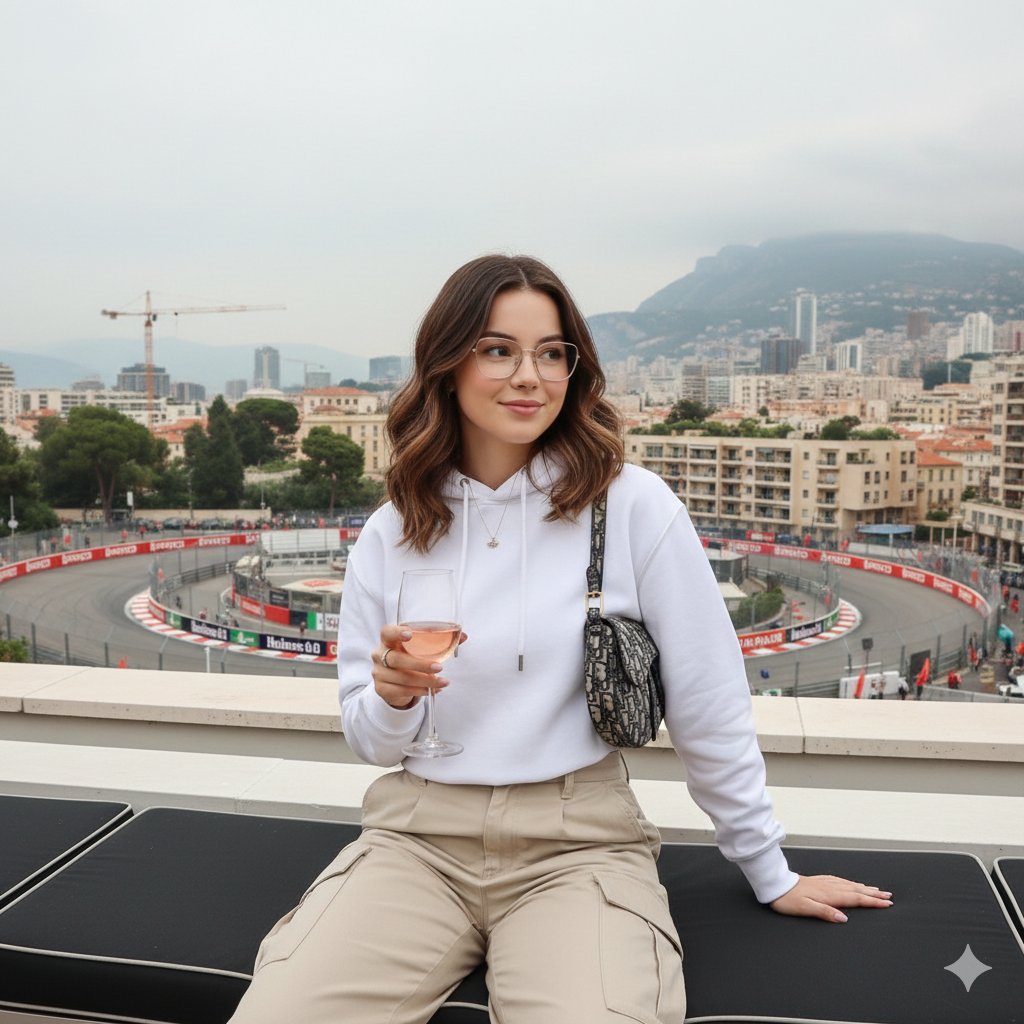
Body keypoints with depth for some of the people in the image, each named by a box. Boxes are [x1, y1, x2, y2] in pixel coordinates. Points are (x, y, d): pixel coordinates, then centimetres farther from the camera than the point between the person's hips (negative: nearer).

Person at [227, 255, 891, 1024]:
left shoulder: (633, 505, -9)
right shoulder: (388, 536, 3)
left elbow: (709, 703, -2)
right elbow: (372, 741, 10)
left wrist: (771, 873, 5)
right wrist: (393, 699, -13)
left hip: (578, 843, -2)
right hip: (418, 836, 3)